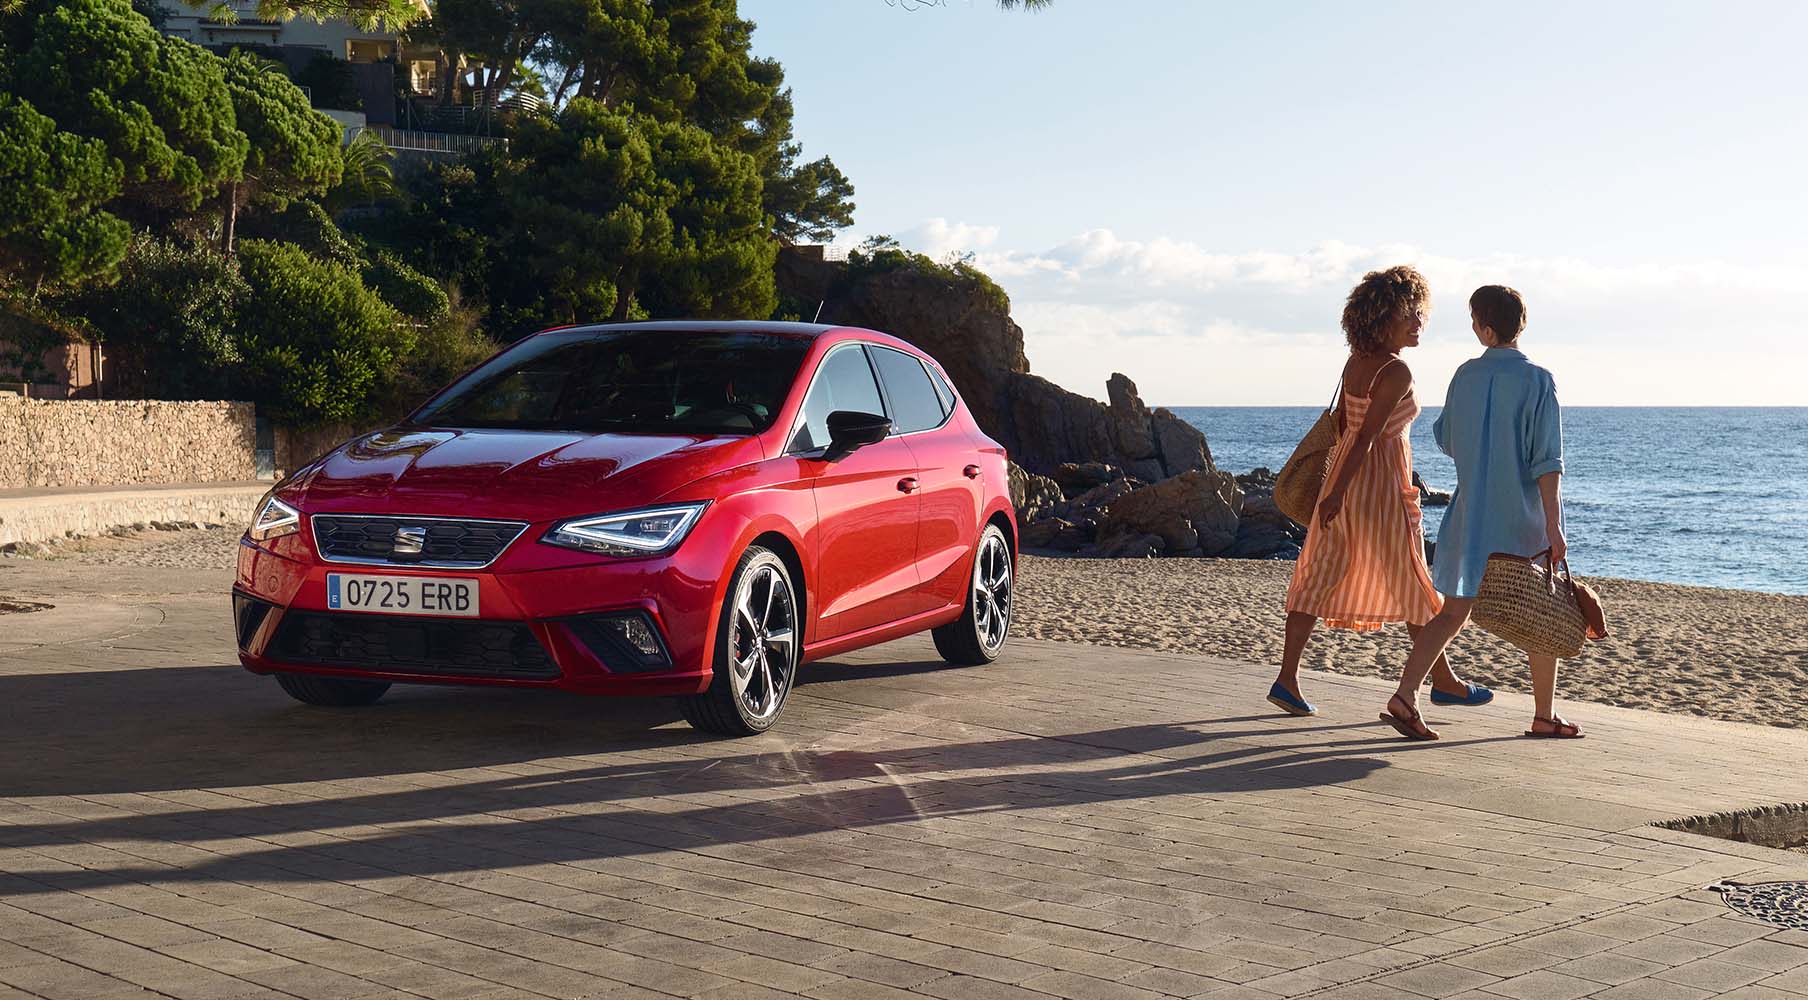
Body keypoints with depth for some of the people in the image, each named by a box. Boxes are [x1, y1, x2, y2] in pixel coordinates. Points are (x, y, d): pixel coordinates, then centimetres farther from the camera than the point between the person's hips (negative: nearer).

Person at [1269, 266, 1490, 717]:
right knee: (1412, 584, 6)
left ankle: (1287, 679, 1)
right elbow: (1367, 435, -22)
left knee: (1321, 576, 5)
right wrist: (1339, 491, -22)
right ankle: (1444, 681, 20)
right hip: (1381, 485, -8)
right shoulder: (1397, 372, -18)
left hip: (1346, 475, 8)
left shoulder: (1356, 362, 7)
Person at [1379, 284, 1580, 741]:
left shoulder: (1466, 375, 2)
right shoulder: (1537, 381, -11)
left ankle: (1405, 695, -10)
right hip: (1524, 518, -4)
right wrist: (1553, 526, -17)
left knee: (1453, 613, 7)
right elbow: (1547, 462, -16)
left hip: (1471, 515, 4)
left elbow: (1446, 442, 16)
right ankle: (1544, 717, 18)